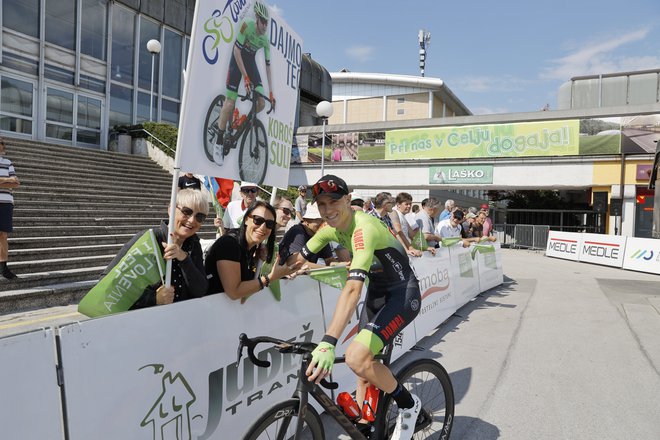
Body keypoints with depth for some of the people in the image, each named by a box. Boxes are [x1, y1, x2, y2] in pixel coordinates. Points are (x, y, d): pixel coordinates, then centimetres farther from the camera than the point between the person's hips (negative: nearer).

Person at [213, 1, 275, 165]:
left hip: (251, 62, 5)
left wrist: (271, 93, -8)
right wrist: (245, 77, -29)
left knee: (262, 103, -11)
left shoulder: (266, 40, -8)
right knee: (230, 103, -16)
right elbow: (237, 50, -23)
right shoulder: (247, 25, -21)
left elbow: (267, 66, -4)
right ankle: (218, 143, -6)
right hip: (237, 60, -5)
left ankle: (238, 122, 15)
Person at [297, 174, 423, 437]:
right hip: (377, 294, 8)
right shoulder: (330, 229, -5)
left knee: (356, 357, -23)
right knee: (364, 369, 10)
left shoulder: (363, 228, -31)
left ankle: (408, 405, 1)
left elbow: (352, 289, -42)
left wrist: (328, 342, -48)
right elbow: (299, 260, 7)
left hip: (403, 294, -8)